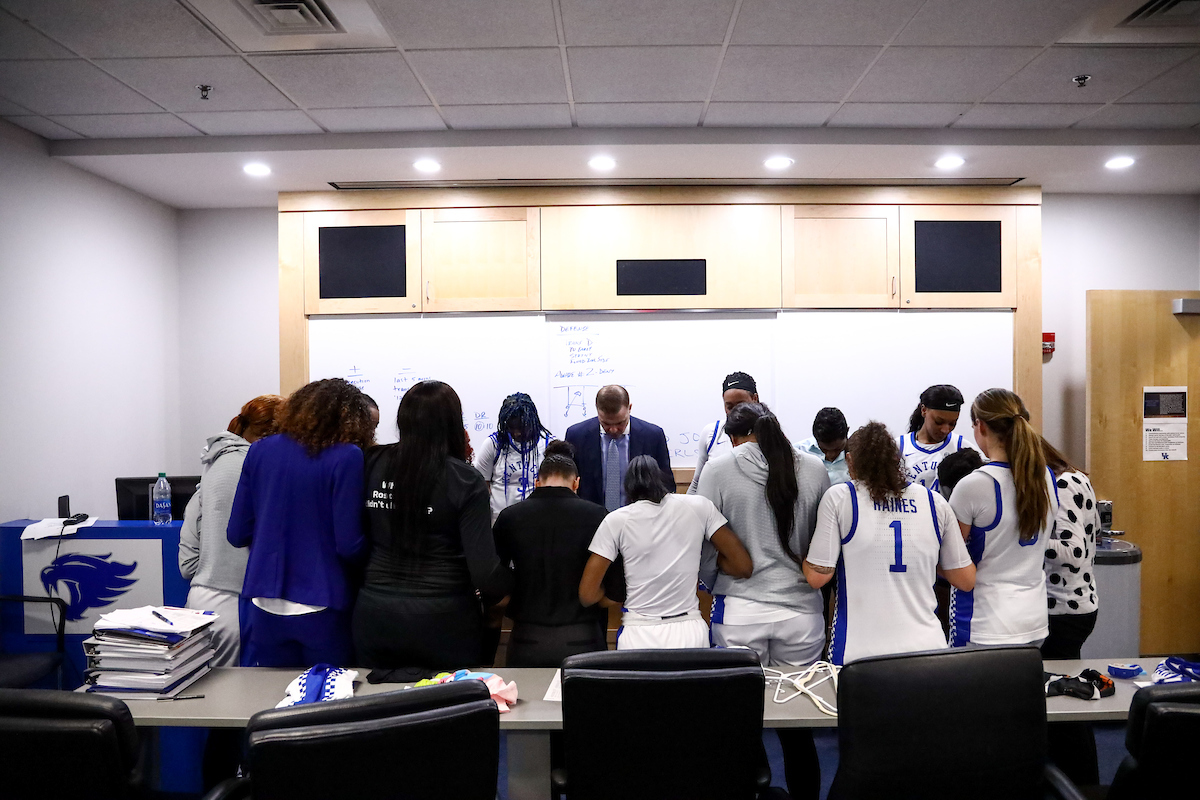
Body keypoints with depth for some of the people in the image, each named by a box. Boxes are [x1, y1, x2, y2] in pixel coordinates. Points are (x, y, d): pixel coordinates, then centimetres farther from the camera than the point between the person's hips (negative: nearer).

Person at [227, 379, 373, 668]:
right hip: (320, 608, -4)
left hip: (263, 606, 4)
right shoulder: (347, 457, -12)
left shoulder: (260, 451, 2)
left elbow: (237, 535, 6)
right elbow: (348, 545, -13)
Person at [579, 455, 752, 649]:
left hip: (639, 636, -1)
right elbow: (744, 567, 1)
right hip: (690, 633, 1)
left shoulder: (616, 520, -4)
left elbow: (587, 595, -6)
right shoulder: (698, 506, 0)